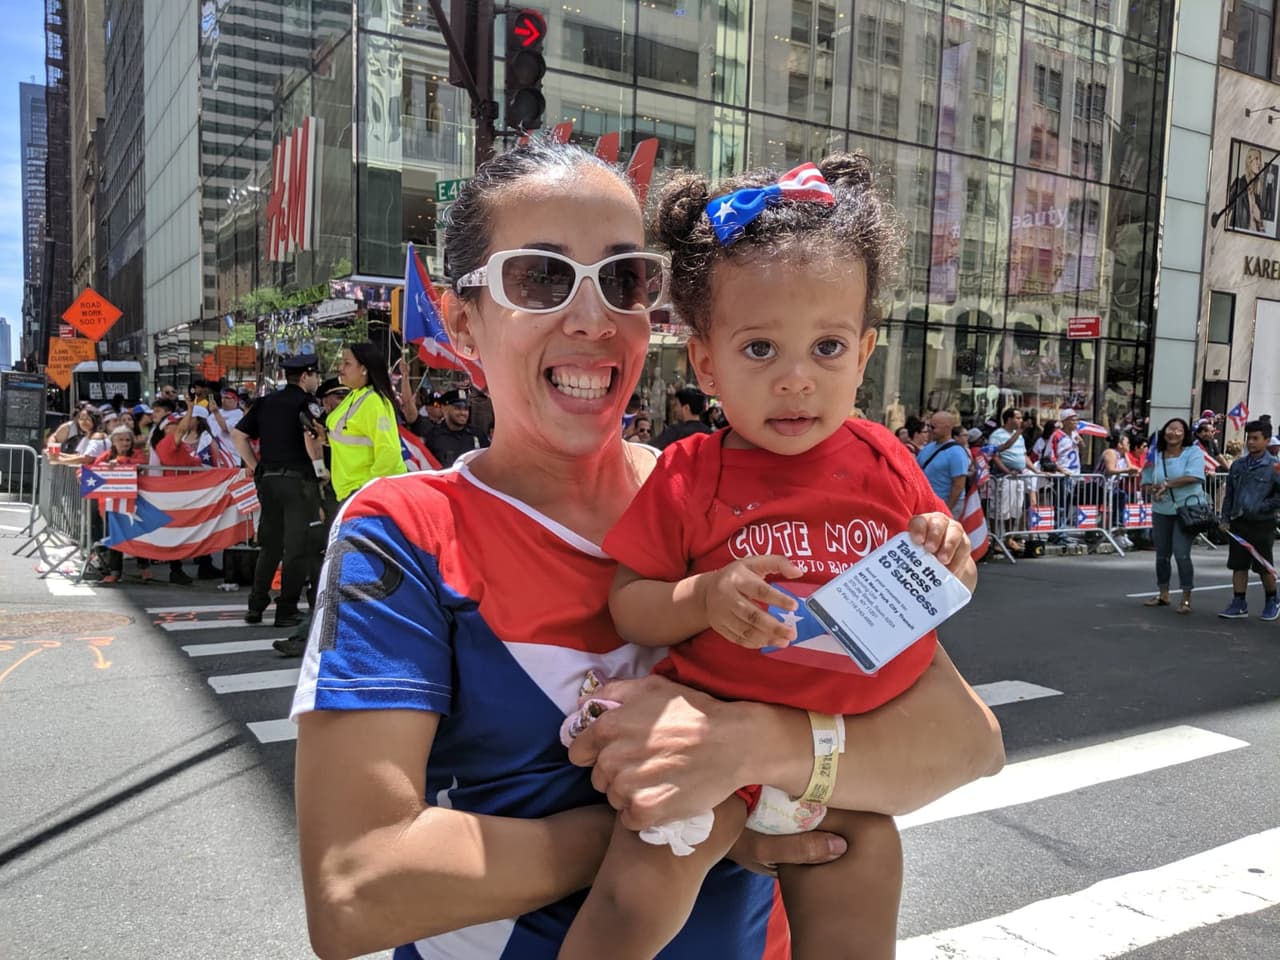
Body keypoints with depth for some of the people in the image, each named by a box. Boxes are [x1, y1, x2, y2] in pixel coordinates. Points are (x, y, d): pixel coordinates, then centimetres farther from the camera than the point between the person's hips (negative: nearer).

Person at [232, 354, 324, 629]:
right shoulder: (306, 401, -6)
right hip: (298, 480, -6)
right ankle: (287, 611, 3)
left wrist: (256, 466, 13)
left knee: (269, 544, 15)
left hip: (268, 479, 6)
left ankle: (256, 606, 17)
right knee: (297, 546, 1)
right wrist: (320, 466, -11)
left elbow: (238, 434, 11)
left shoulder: (265, 403, 13)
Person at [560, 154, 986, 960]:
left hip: (852, 746, 4)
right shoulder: (690, 478, -9)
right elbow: (628, 606, -7)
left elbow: (944, 584, 12)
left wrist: (946, 559, -11)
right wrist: (705, 599, -25)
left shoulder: (883, 463, 0)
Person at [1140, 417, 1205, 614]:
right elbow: (1145, 484, 10)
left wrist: (1166, 484, -16)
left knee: (1181, 554, -11)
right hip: (1161, 511, 5)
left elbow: (1193, 477, -20)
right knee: (1161, 554, 12)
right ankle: (1163, 594, 25)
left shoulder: (1193, 453, -4)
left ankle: (1186, 598, -1)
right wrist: (1152, 489, -13)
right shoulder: (1155, 456, 9)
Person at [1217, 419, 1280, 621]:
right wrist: (1226, 518, 8)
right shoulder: (1238, 465, 7)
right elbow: (1229, 493, 13)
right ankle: (1239, 604, 13)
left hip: (1262, 524, -5)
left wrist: (1261, 507, -16)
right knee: (1238, 565, 6)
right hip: (1238, 523, 5)